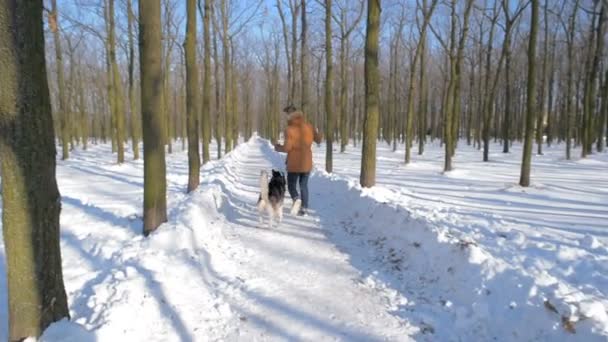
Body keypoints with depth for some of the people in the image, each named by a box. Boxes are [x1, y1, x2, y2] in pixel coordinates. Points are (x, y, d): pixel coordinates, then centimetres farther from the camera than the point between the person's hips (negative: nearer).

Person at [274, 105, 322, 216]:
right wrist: (320, 135, 33)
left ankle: (296, 199, -17)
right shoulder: (308, 126, 0)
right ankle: (304, 208, 14)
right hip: (307, 163, 4)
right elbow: (318, 139, 11)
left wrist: (278, 147, 2)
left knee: (291, 185, 11)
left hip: (294, 164, -4)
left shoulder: (289, 129, -15)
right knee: (304, 185, 17)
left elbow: (287, 148, -18)